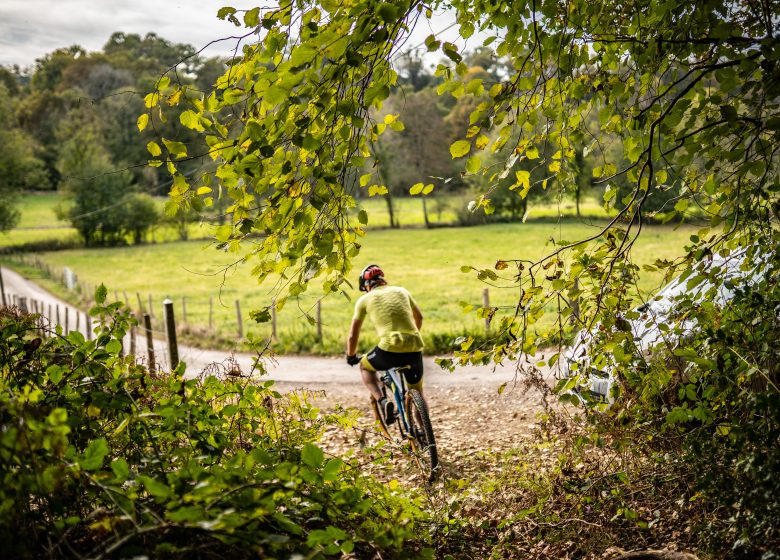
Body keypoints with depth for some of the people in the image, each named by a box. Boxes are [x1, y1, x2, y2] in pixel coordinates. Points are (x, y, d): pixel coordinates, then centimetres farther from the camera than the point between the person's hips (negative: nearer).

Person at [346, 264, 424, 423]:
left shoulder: (365, 299, 11)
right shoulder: (401, 291, 20)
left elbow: (353, 336, 15)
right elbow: (419, 317, 36)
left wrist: (351, 357, 33)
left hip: (390, 349, -3)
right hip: (414, 350, 3)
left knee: (365, 367, 28)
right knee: (417, 391, 25)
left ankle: (382, 401, 6)